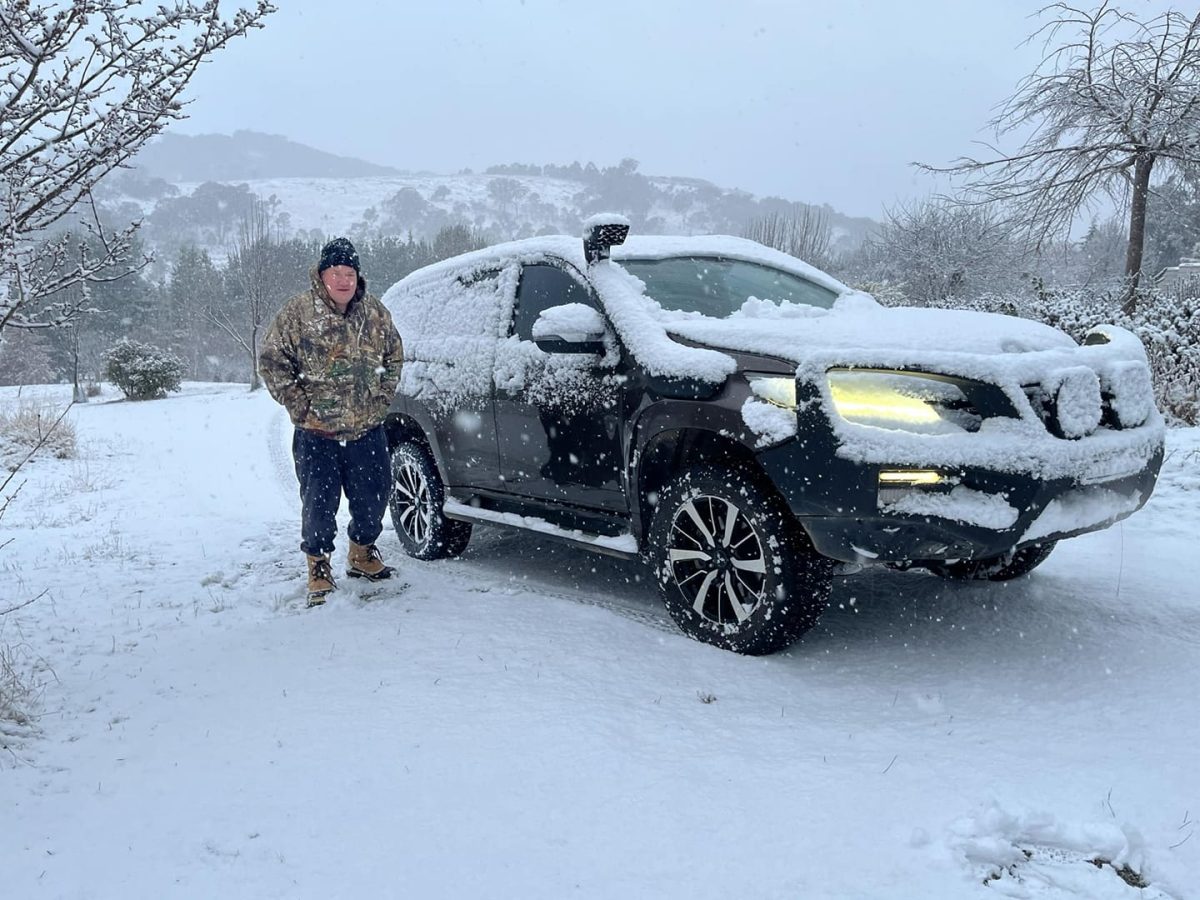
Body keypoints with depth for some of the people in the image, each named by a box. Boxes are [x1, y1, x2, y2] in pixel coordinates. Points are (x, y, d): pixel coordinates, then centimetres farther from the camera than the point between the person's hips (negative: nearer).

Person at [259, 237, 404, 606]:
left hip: (367, 430, 4)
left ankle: (361, 555, 35)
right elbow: (271, 361, -4)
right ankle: (319, 569, 18)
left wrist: (381, 401, 7)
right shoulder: (298, 312, -6)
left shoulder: (376, 313, 5)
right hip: (317, 434, -4)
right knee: (319, 504, 1)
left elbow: (394, 358, 17)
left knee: (373, 497, 13)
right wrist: (299, 406, -8)